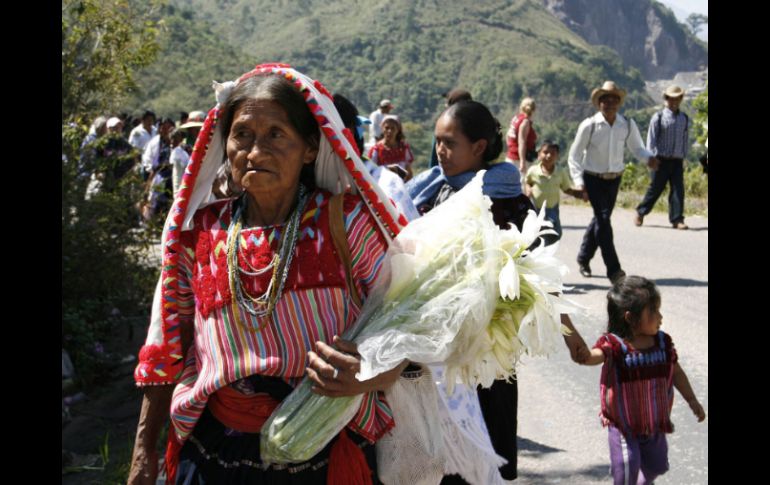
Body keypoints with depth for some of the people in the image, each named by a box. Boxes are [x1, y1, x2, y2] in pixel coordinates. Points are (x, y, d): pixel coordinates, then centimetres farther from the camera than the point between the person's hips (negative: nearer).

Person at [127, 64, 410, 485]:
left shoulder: (347, 221, -10)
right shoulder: (198, 233, -1)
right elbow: (170, 347, 7)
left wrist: (374, 375, -29)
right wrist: (144, 450, 11)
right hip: (214, 451, 2)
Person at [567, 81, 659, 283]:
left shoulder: (627, 125, -7)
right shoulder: (589, 126, -16)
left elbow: (637, 148, 7)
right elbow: (574, 156, -9)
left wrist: (649, 158, -16)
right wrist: (579, 183, -18)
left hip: (614, 179, 4)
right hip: (593, 179, -4)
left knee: (600, 219, 15)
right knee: (603, 220, -14)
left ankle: (583, 258, 35)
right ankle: (613, 269, -12)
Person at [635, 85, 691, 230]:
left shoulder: (685, 119, 10)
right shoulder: (658, 118, -2)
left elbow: (686, 140, 16)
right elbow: (651, 139, -3)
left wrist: (684, 157, 12)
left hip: (677, 161, 3)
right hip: (661, 160, -3)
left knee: (678, 190, -4)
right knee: (655, 189, 3)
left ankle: (677, 219, -1)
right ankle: (640, 213, 22)